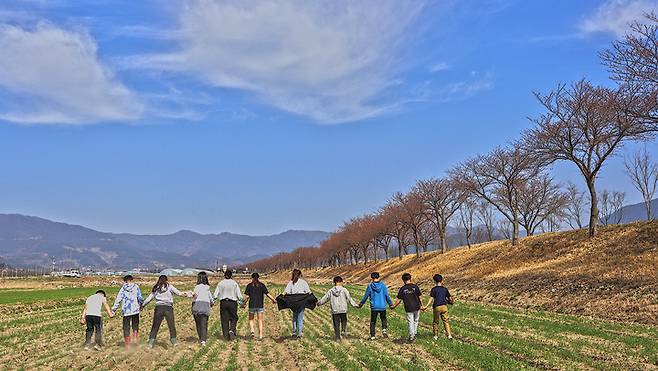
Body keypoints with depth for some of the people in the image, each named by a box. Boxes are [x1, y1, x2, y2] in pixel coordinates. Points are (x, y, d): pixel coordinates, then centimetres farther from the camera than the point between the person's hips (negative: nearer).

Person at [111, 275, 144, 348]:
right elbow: (140, 298, -2)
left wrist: (113, 310, 2)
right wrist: (141, 304, 18)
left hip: (126, 311, 0)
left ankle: (127, 345, 9)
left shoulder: (123, 288, 1)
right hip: (135, 310, 0)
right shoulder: (136, 287, 1)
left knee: (126, 328, 7)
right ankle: (135, 338, -5)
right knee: (135, 326, 16)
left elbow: (118, 299, -2)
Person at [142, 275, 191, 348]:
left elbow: (149, 298, 16)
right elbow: (179, 293, 1)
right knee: (172, 326, 6)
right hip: (168, 308, -2)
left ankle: (151, 343, 7)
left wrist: (142, 305, 26)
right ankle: (174, 342, 5)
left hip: (158, 307, 2)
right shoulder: (169, 287, 6)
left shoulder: (155, 289, 14)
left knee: (155, 326, 9)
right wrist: (187, 294, 10)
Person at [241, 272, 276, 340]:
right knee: (260, 321, 6)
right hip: (260, 305, 0)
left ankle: (252, 331, -5)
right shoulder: (262, 285, 1)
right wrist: (274, 300, 8)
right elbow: (267, 294, -4)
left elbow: (247, 296, -3)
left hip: (252, 305, 0)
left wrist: (244, 304, 10)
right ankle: (260, 335, 1)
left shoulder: (249, 285, 0)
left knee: (251, 319, 16)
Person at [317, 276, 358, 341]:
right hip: (343, 310, -1)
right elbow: (349, 298, -6)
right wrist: (355, 305, 1)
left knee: (336, 324, 7)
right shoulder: (344, 290, -5)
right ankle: (343, 331, 0)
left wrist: (319, 303, 27)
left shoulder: (331, 291, 0)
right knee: (344, 321, 21)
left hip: (334, 311, 1)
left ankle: (337, 337, 9)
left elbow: (325, 298, 10)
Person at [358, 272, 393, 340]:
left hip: (374, 307, 0)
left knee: (373, 322, 12)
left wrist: (361, 304, 15)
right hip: (382, 306, 0)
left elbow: (366, 296, 1)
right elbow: (387, 295, -1)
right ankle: (384, 329, -5)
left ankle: (372, 336, 11)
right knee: (383, 319, 20)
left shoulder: (370, 286, -5)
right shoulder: (383, 285, -4)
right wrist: (390, 304, 12)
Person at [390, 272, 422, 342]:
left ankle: (411, 337, 6)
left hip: (409, 309, -1)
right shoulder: (415, 286, -3)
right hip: (417, 307, 2)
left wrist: (393, 306, 10)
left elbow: (399, 300, -3)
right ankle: (414, 335, 25)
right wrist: (422, 305, 10)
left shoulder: (402, 289, -5)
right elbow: (420, 297, -1)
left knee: (410, 323, 5)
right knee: (415, 321, 18)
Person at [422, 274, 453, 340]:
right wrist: (450, 302, 34)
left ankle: (436, 336, 19)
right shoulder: (445, 289, 5)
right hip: (444, 307, 2)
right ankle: (449, 335, -1)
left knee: (436, 322, 12)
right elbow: (450, 298, 12)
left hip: (436, 307, -2)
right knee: (445, 321, 8)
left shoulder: (434, 289, -4)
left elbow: (431, 299, -13)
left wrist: (426, 306, -16)